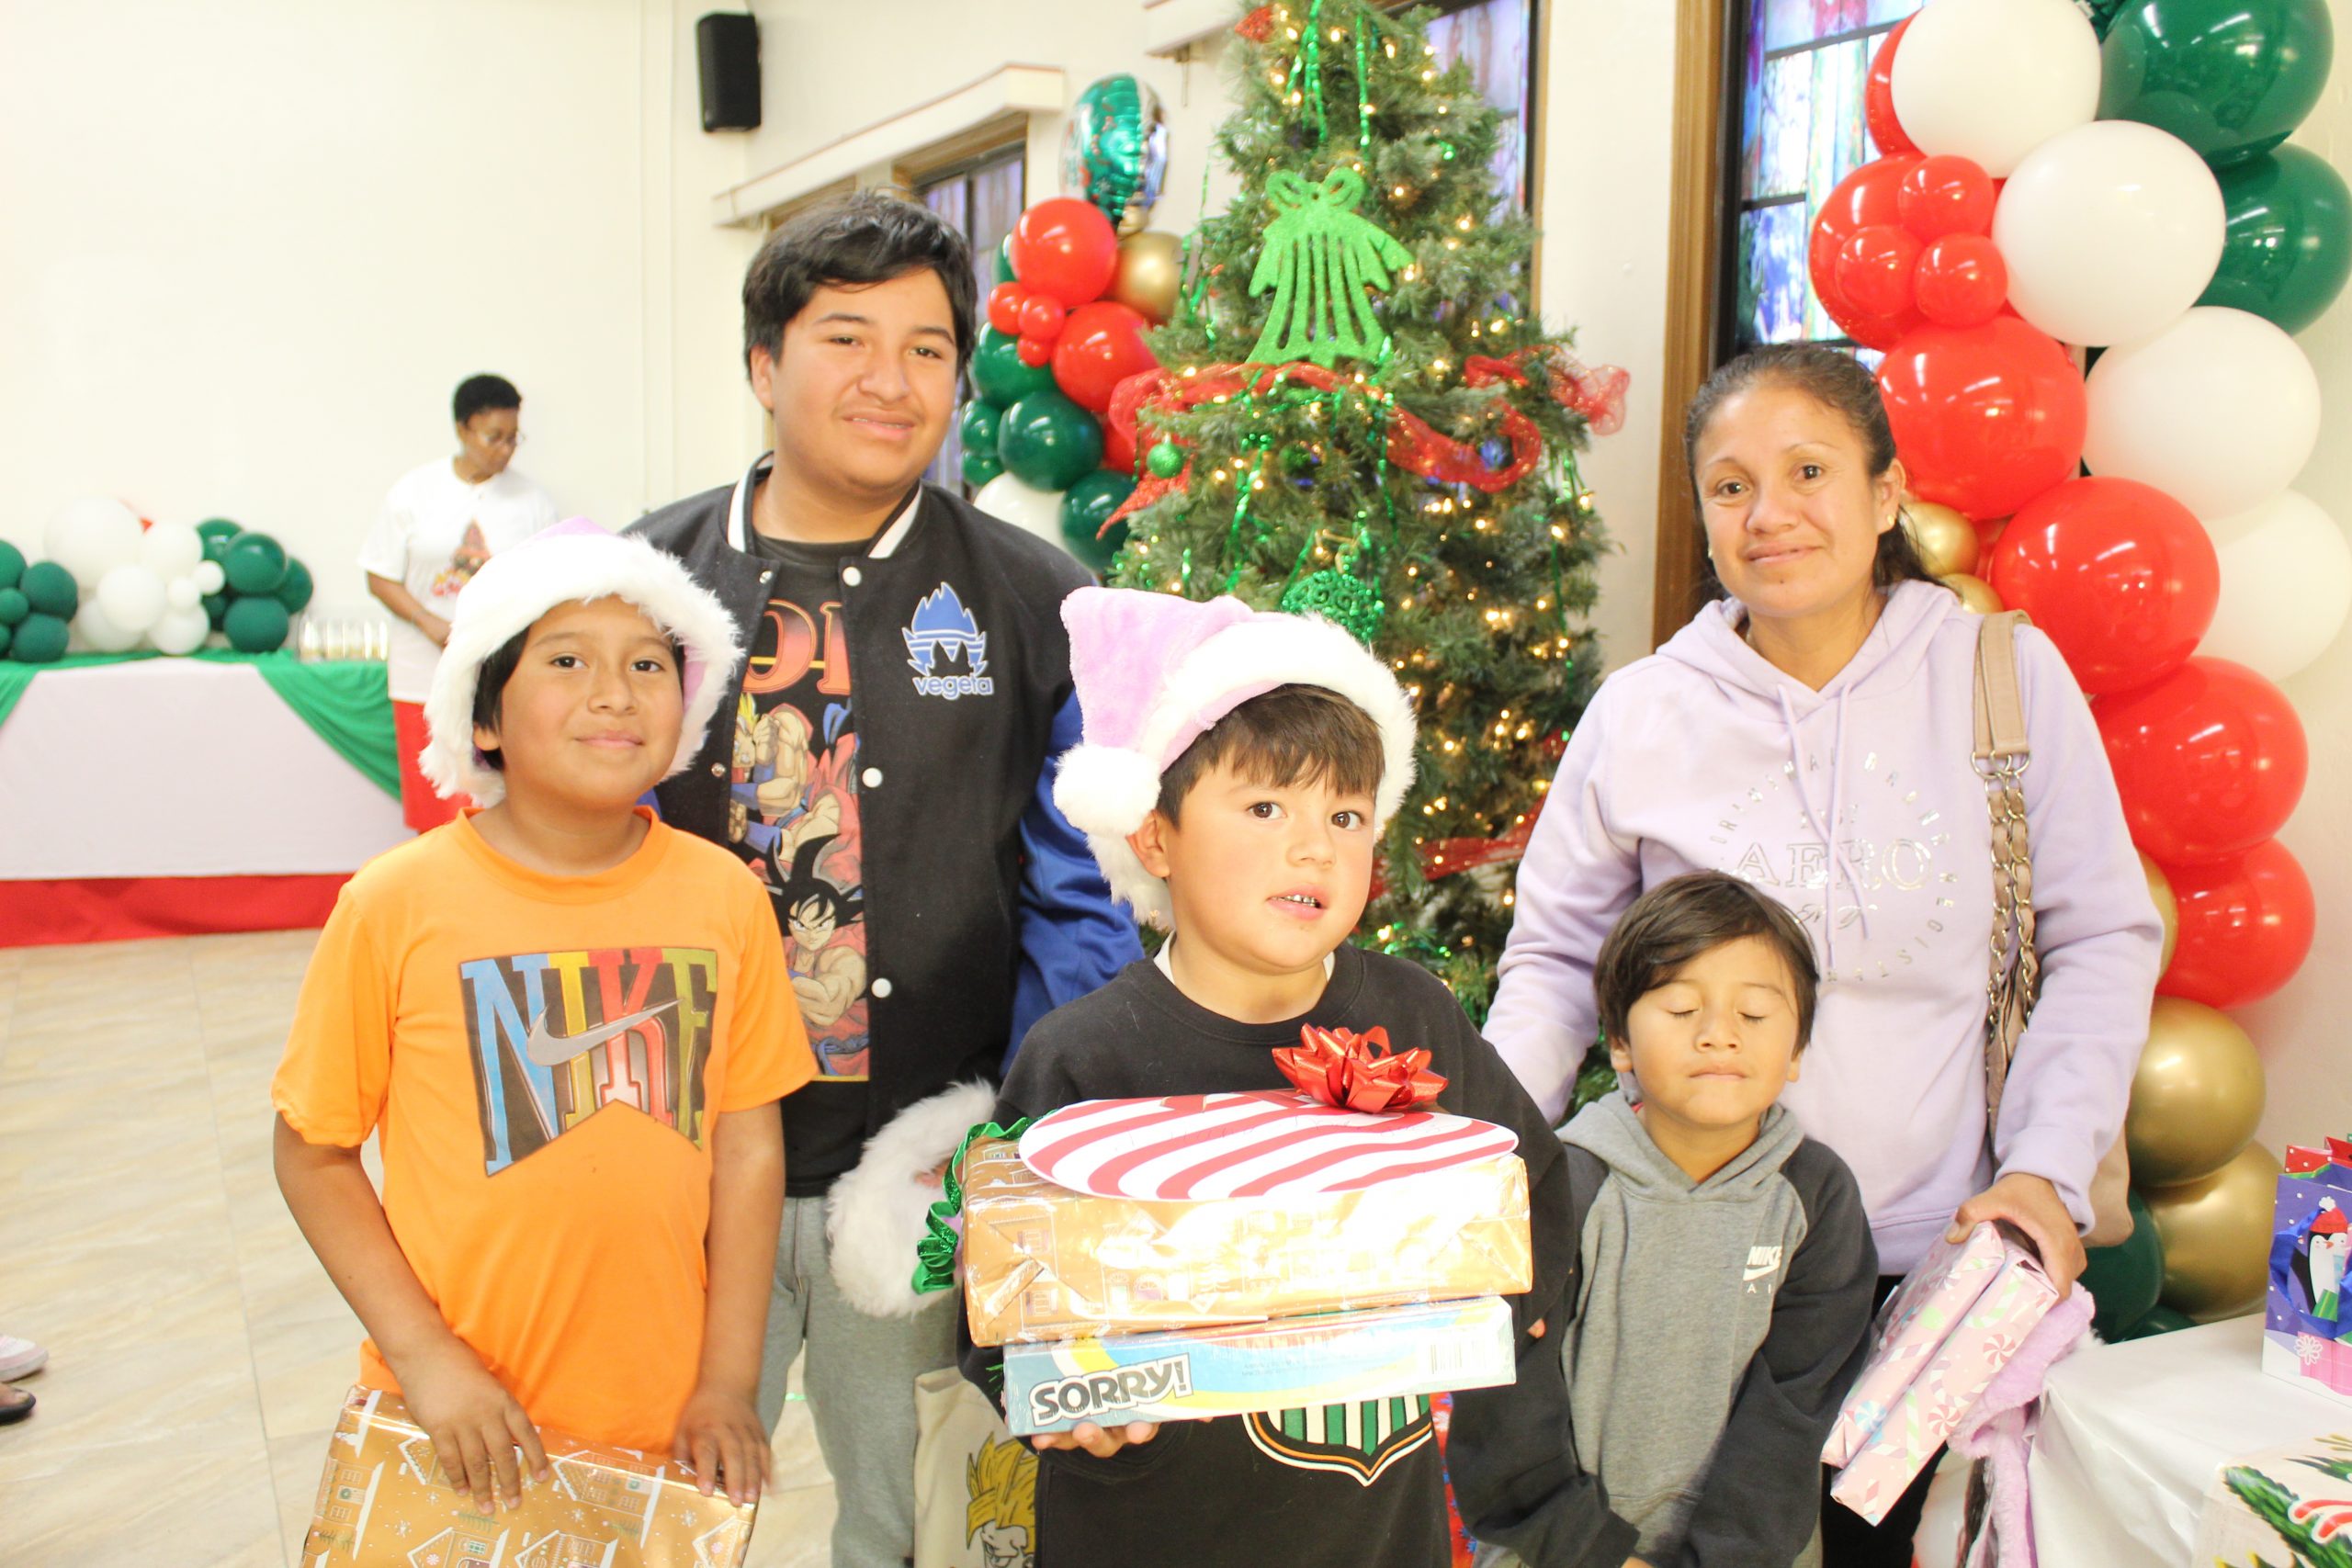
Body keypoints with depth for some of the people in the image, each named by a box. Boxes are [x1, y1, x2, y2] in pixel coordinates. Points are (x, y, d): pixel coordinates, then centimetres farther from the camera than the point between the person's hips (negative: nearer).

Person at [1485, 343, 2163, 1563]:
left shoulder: (2008, 676, -4)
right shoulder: (1640, 713, -5)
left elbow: (2103, 938, 2)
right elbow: (1555, 959, 3)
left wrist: (2048, 1164, -8)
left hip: (1931, 1250, 1)